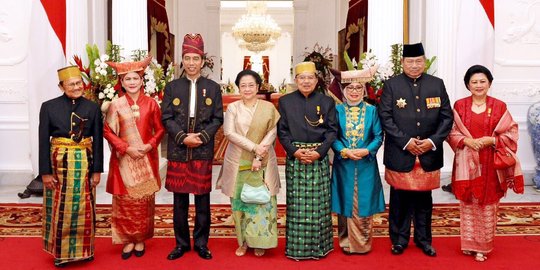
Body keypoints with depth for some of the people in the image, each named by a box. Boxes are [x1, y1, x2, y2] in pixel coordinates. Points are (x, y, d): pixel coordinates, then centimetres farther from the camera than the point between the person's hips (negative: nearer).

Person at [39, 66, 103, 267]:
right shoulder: (49, 107, -3)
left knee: (84, 210, 8)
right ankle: (61, 252, 23)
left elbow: (98, 142, 2)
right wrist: (45, 172, -7)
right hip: (59, 164, -1)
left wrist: (97, 170, -1)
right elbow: (43, 142, -3)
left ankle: (84, 249, 25)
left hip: (84, 164, 1)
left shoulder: (92, 108, 1)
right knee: (60, 211, 7)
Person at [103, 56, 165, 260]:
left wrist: (150, 145, -11)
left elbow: (160, 129, 5)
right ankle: (127, 239, 17)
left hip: (146, 159, 1)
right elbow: (107, 131, -2)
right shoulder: (116, 104, -2)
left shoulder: (151, 103, 1)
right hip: (123, 159, -1)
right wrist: (127, 148, -12)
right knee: (125, 200, 3)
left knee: (144, 199, 7)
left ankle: (141, 239, 21)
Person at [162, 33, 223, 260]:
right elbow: (166, 118, 0)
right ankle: (181, 243, 20)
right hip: (178, 152, 1)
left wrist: (201, 137, -13)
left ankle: (201, 243, 19)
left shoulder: (213, 88, 5)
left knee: (202, 199, 6)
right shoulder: (172, 87, 6)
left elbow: (217, 118, 2)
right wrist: (183, 137, -13)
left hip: (203, 152, 0)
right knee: (180, 200, 7)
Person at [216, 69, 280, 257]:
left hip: (262, 163, 0)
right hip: (238, 163, 1)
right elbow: (229, 132, -8)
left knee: (262, 200, 1)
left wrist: (259, 157, -14)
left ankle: (259, 242, 15)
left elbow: (272, 133, -4)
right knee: (240, 201, 5)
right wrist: (254, 147, -16)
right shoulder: (232, 107, 2)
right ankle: (243, 241, 17)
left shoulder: (268, 107, 1)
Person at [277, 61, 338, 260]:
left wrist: (319, 152, -12)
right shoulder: (285, 101, 5)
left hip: (319, 158, 0)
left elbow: (332, 130, 1)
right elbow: (282, 131, 2)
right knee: (296, 204, 3)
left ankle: (319, 246, 17)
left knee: (319, 203, 4)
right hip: (294, 157, 0)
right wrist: (295, 151, -12)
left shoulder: (327, 102, 5)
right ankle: (296, 247, 13)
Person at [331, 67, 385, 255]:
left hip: (366, 165, 0)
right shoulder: (338, 110, 3)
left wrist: (366, 151, -15)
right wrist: (344, 151, -16)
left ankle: (363, 243, 17)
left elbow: (378, 136, 1)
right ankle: (346, 243, 18)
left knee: (363, 204, 4)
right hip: (343, 165, 0)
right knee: (345, 204, 6)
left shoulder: (371, 110, 3)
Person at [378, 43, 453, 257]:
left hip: (429, 154, 2)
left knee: (424, 199, 13)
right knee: (400, 199, 7)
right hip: (400, 154, -2)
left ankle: (424, 239, 28)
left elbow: (447, 117, 4)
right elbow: (385, 117, -7)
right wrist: (406, 141, -14)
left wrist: (433, 141, -9)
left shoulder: (437, 84, 6)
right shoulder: (391, 85, -1)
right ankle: (400, 239, 22)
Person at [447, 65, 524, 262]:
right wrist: (467, 141, -14)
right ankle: (469, 244, 22)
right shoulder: (459, 106, 2)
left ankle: (483, 246, 19)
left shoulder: (499, 107, 0)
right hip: (467, 163, 1)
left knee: (487, 204, 5)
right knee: (468, 203, 8)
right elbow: (452, 132, 3)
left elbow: (511, 133, 0)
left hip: (489, 164, -1)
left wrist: (491, 140, -15)